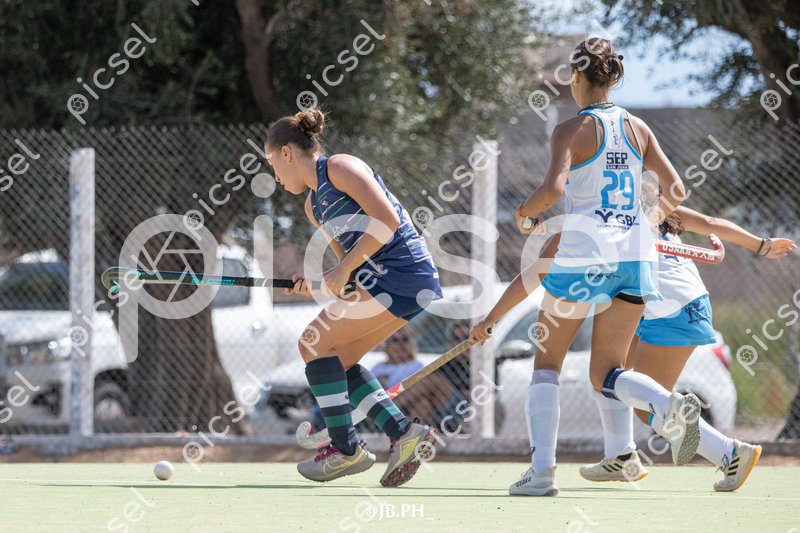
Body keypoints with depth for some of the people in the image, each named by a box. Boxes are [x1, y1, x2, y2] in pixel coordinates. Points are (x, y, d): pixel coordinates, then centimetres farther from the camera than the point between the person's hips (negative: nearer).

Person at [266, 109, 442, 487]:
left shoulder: (340, 168, -8)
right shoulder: (313, 205, 21)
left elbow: (387, 219, -17)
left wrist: (342, 270, -16)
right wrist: (316, 283, 2)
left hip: (402, 275, -10)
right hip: (379, 282, 10)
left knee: (314, 343, -8)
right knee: (338, 359, 11)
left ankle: (346, 449, -5)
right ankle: (403, 432, 6)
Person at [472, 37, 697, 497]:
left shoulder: (572, 131, -6)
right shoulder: (638, 128, 8)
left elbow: (554, 188, -21)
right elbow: (676, 191, 6)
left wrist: (526, 213, -1)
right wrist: (656, 214, 27)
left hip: (584, 254, -4)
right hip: (635, 253, 4)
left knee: (547, 363, 11)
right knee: (606, 373, 8)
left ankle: (542, 469, 1)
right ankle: (673, 406, -23)